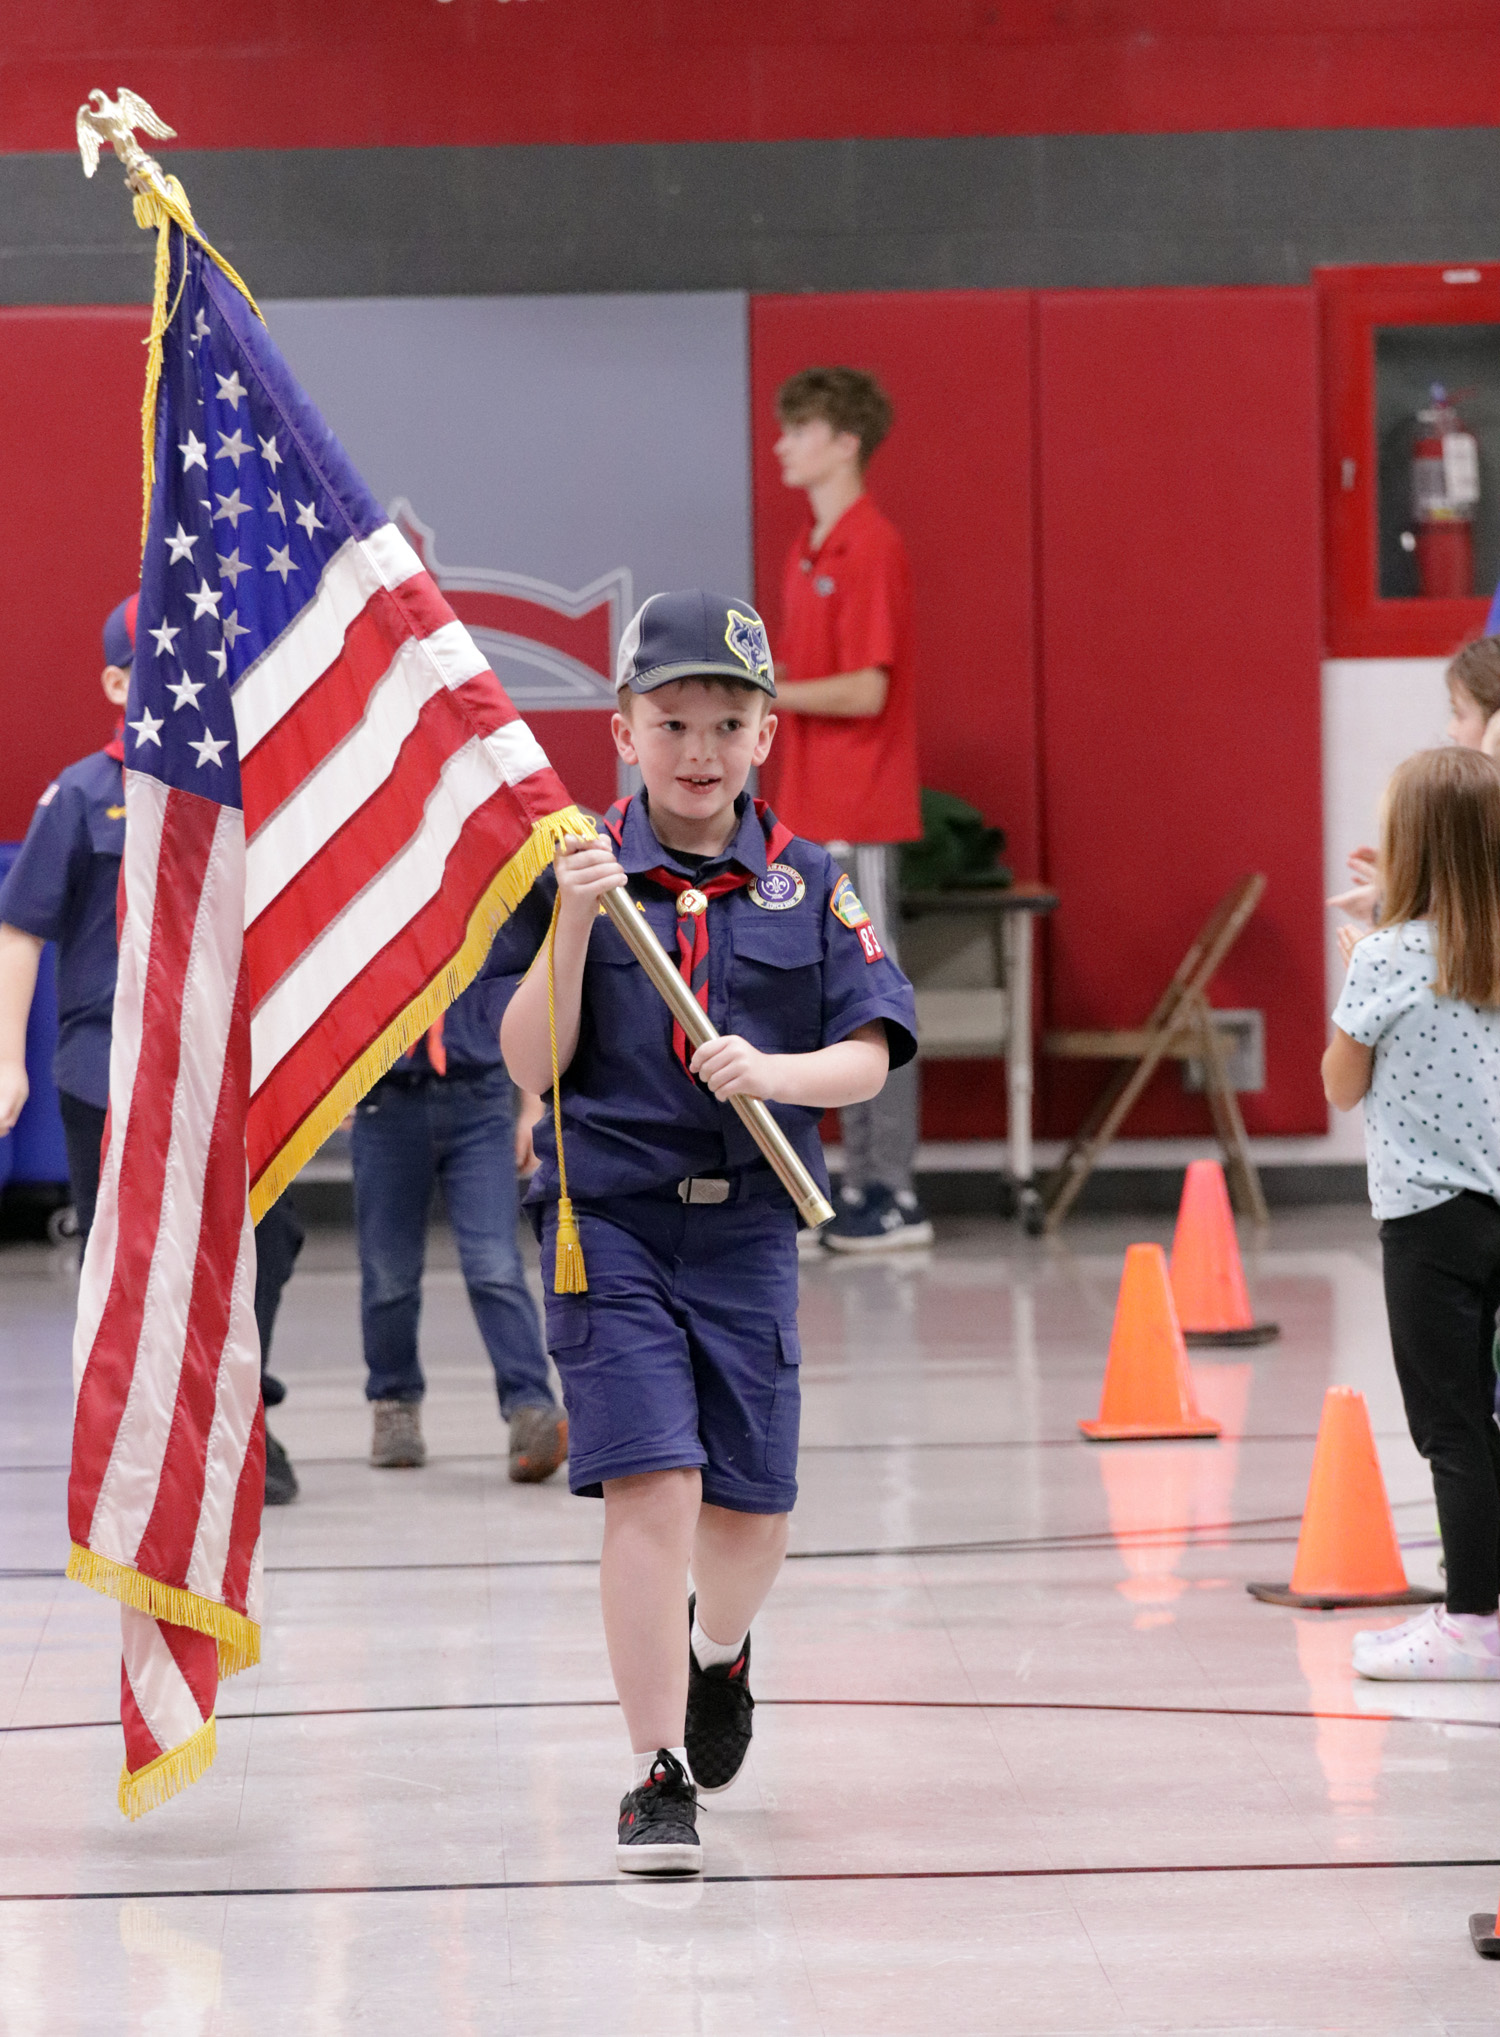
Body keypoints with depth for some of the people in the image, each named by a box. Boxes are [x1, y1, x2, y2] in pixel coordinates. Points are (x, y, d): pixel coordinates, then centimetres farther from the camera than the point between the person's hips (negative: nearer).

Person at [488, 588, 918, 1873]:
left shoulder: (807, 885, 4)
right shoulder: (577, 874, 0)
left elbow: (869, 1056, -1)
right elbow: (532, 1066, -4)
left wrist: (779, 1071, -21)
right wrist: (572, 927, -16)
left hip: (747, 1226, 2)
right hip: (610, 1221, -2)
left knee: (752, 1508, 8)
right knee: (650, 1482, -13)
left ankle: (719, 1650, 43)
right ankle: (659, 1775, -6)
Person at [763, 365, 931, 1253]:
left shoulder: (870, 548, -14)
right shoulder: (812, 548, 15)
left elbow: (866, 691, -18)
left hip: (858, 816, -9)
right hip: (815, 813, 9)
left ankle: (894, 1193, -1)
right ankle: (860, 1185, 17)